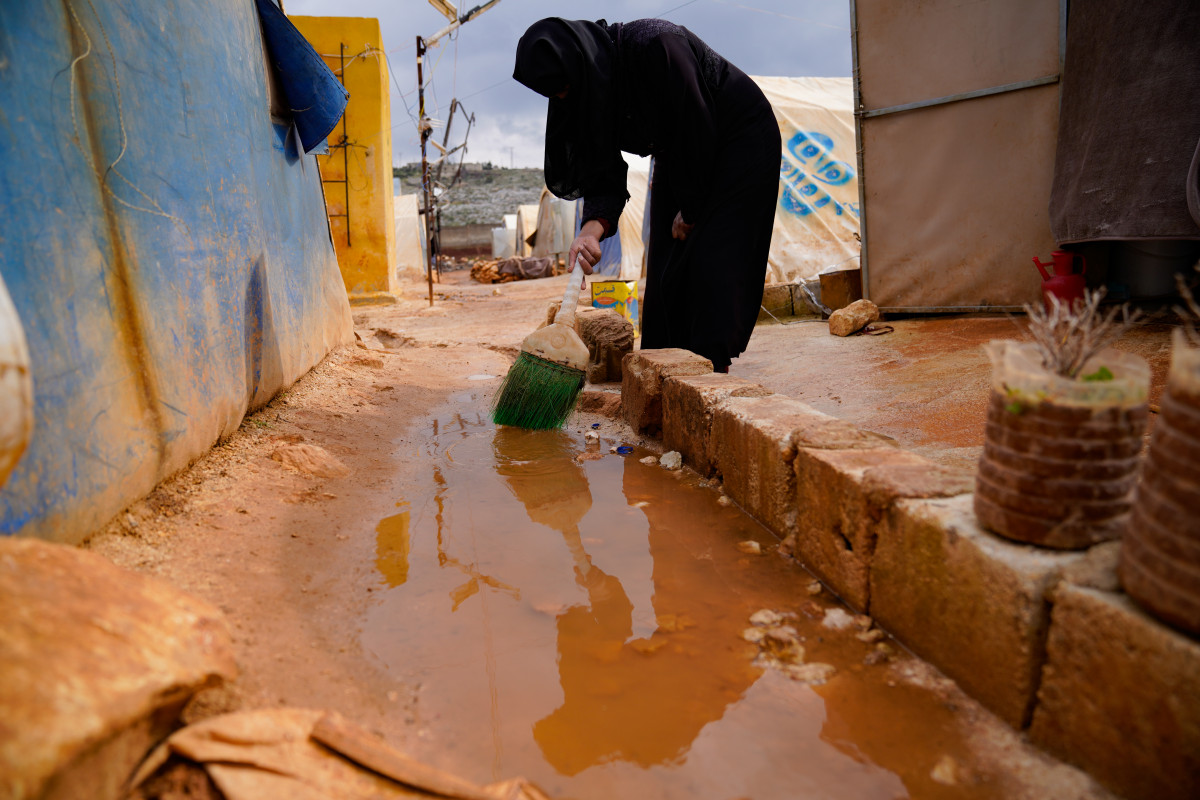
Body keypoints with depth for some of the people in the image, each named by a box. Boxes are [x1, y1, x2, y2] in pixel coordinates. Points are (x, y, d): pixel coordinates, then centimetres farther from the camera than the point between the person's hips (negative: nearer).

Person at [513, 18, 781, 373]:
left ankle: (712, 367, -10)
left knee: (713, 258, -15)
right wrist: (593, 227, -34)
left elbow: (699, 129, -26)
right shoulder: (587, 93, -11)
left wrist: (690, 210, -16)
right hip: (678, 154, 7)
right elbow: (605, 175, -13)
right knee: (665, 260, 3)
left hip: (741, 140, -7)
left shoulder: (654, 45, -32)